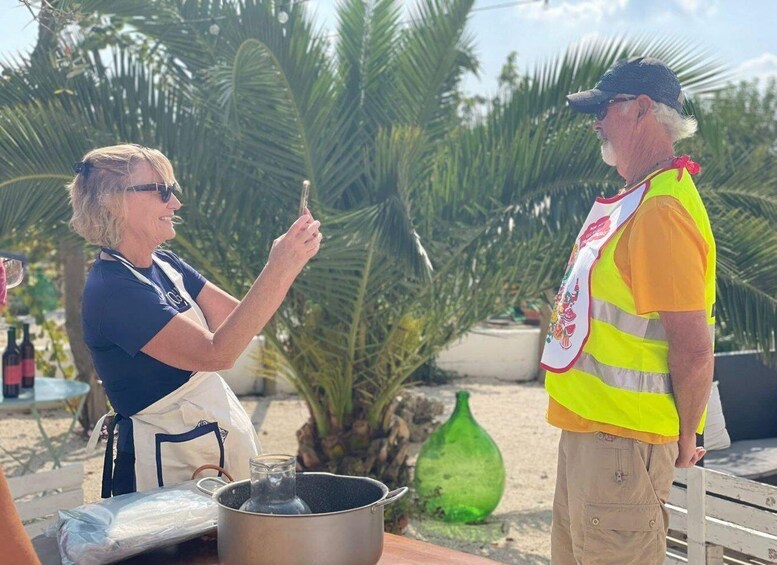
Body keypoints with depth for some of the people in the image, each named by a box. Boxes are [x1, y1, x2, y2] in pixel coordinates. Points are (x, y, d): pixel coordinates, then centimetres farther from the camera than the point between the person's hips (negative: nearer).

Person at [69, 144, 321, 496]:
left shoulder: (166, 265, 6)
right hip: (167, 461, -8)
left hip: (224, 438, 9)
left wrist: (292, 259, -11)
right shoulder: (110, 290, -22)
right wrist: (278, 268, -31)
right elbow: (216, 353, -29)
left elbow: (241, 320, 3)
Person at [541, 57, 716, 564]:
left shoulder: (662, 212, -22)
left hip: (621, 441, -10)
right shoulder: (633, 201, 11)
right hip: (587, 427, 10)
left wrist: (684, 441, -11)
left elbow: (694, 350, -24)